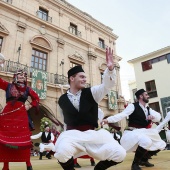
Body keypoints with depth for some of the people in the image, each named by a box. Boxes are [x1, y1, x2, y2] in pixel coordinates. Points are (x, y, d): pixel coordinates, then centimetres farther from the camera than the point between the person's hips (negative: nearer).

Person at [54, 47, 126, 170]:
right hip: (72, 134, -1)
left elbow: (107, 85, -13)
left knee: (119, 154, -14)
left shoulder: (91, 93, 3)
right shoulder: (62, 100, 5)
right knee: (62, 153, -36)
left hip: (92, 134, 2)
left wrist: (110, 68, -30)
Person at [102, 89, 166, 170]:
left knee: (161, 144, 14)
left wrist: (153, 116, -23)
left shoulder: (148, 109, 12)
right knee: (146, 142, -36)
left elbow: (158, 117, 2)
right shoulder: (133, 106, -12)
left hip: (144, 132, 8)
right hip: (133, 132, -8)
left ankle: (144, 159, 30)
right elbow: (122, 114, -23)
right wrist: (108, 119, -38)